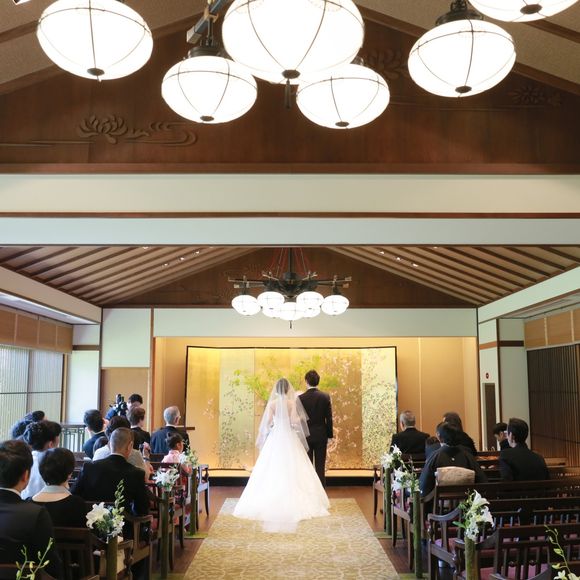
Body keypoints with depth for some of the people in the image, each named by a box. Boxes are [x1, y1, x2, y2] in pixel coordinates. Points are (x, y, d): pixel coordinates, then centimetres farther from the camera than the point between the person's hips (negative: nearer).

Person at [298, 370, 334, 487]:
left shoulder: (301, 398, -9)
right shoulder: (325, 397, -5)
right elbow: (329, 418, -3)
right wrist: (329, 434, 7)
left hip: (306, 435, -1)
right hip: (321, 435, 1)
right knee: (320, 467, 5)